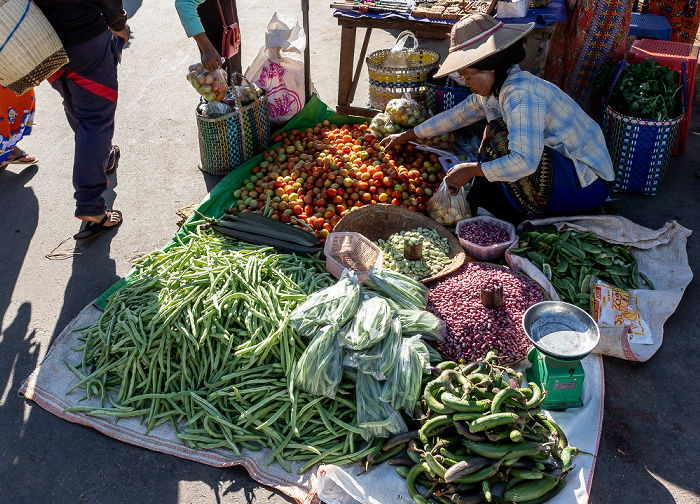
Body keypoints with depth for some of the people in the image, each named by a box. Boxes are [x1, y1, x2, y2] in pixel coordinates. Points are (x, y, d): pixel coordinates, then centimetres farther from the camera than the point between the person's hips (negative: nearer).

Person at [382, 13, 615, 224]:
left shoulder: (521, 94, -27)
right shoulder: (494, 88, 3)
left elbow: (525, 162, -35)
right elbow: (457, 115, 17)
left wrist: (471, 169, -24)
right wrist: (407, 135, 24)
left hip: (586, 184, -9)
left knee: (499, 140, -22)